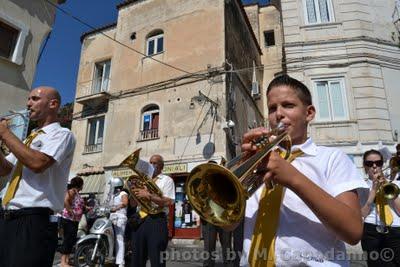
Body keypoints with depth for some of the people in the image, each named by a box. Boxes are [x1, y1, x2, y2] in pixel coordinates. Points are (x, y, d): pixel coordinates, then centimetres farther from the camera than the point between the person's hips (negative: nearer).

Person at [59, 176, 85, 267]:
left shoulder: (77, 192, 18)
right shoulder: (72, 191, -11)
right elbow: (65, 201, -26)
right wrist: (72, 213, -24)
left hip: (75, 220, 10)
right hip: (68, 219, -10)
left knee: (72, 239, 12)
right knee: (67, 239, -7)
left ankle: (67, 260, 20)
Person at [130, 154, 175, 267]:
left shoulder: (166, 180, 2)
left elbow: (167, 202, -12)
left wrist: (148, 195, -17)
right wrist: (133, 190, -2)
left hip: (157, 220, -5)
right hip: (140, 220, 6)